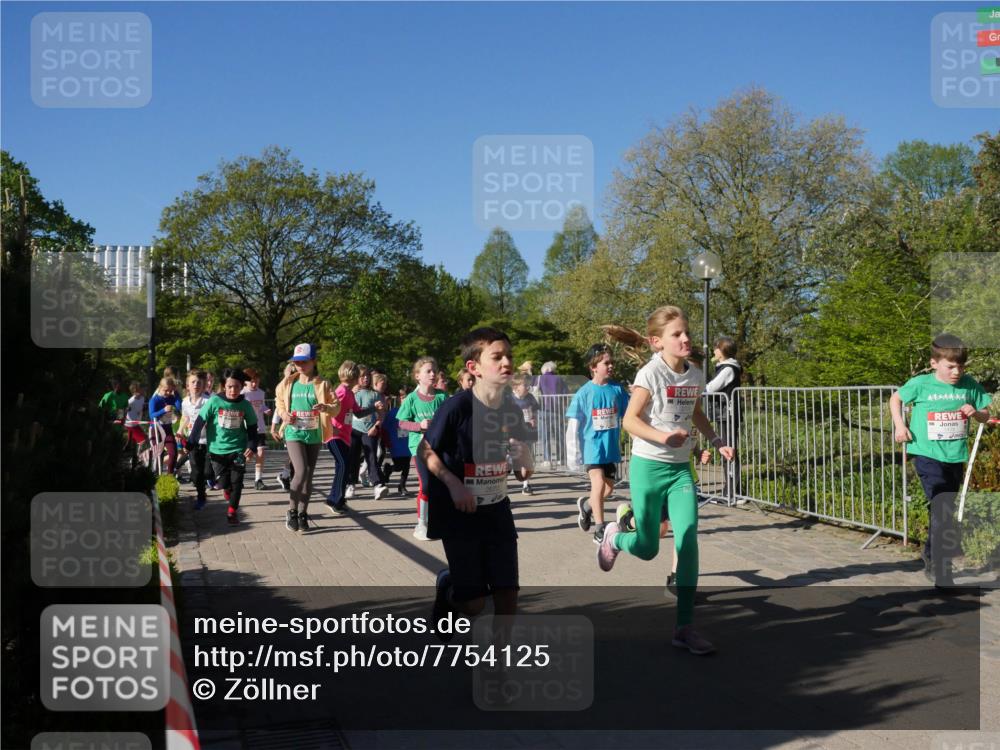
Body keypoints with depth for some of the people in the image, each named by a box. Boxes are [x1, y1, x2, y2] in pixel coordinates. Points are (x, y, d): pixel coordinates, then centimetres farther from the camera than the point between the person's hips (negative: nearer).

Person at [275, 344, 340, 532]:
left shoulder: (322, 385, -3)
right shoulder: (288, 383, 1)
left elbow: (337, 407, -3)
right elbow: (279, 401, 15)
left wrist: (326, 407, -24)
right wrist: (283, 413, -5)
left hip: (314, 435, 1)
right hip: (294, 433, -1)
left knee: (308, 475, 8)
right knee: (301, 471, -18)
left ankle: (302, 513, 21)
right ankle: (291, 510, 0)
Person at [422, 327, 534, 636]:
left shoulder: (512, 411, -1)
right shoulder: (457, 407, -19)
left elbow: (525, 465, 9)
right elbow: (425, 451, -8)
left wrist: (522, 454, -14)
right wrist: (454, 485, -19)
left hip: (497, 511, 5)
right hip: (460, 514, -4)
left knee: (507, 593, 4)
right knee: (473, 603, 1)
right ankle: (447, 587, 34)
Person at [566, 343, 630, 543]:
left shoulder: (617, 390, 0)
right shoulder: (584, 393, -8)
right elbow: (573, 425, -4)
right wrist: (573, 453, -4)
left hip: (612, 447, 4)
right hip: (592, 446, -4)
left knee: (609, 487, 11)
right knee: (599, 483, -13)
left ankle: (586, 505, 42)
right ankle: (600, 530, -1)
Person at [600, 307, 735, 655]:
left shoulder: (695, 375, 3)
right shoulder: (651, 373, -15)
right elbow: (630, 420, -18)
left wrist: (717, 441, 7)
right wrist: (663, 437, -34)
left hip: (680, 468, 4)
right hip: (648, 467, -4)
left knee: (688, 539, -10)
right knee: (647, 548, 5)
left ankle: (685, 627, -3)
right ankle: (613, 537, 42)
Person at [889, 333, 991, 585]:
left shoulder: (969, 385, -1)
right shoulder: (921, 384, -8)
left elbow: (986, 415, 11)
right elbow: (896, 398, 9)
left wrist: (975, 412, -11)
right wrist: (900, 425, -3)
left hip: (956, 458, 5)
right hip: (928, 456, -4)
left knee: (945, 513, 20)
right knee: (943, 513, -13)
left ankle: (931, 559, 43)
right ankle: (943, 577, -9)